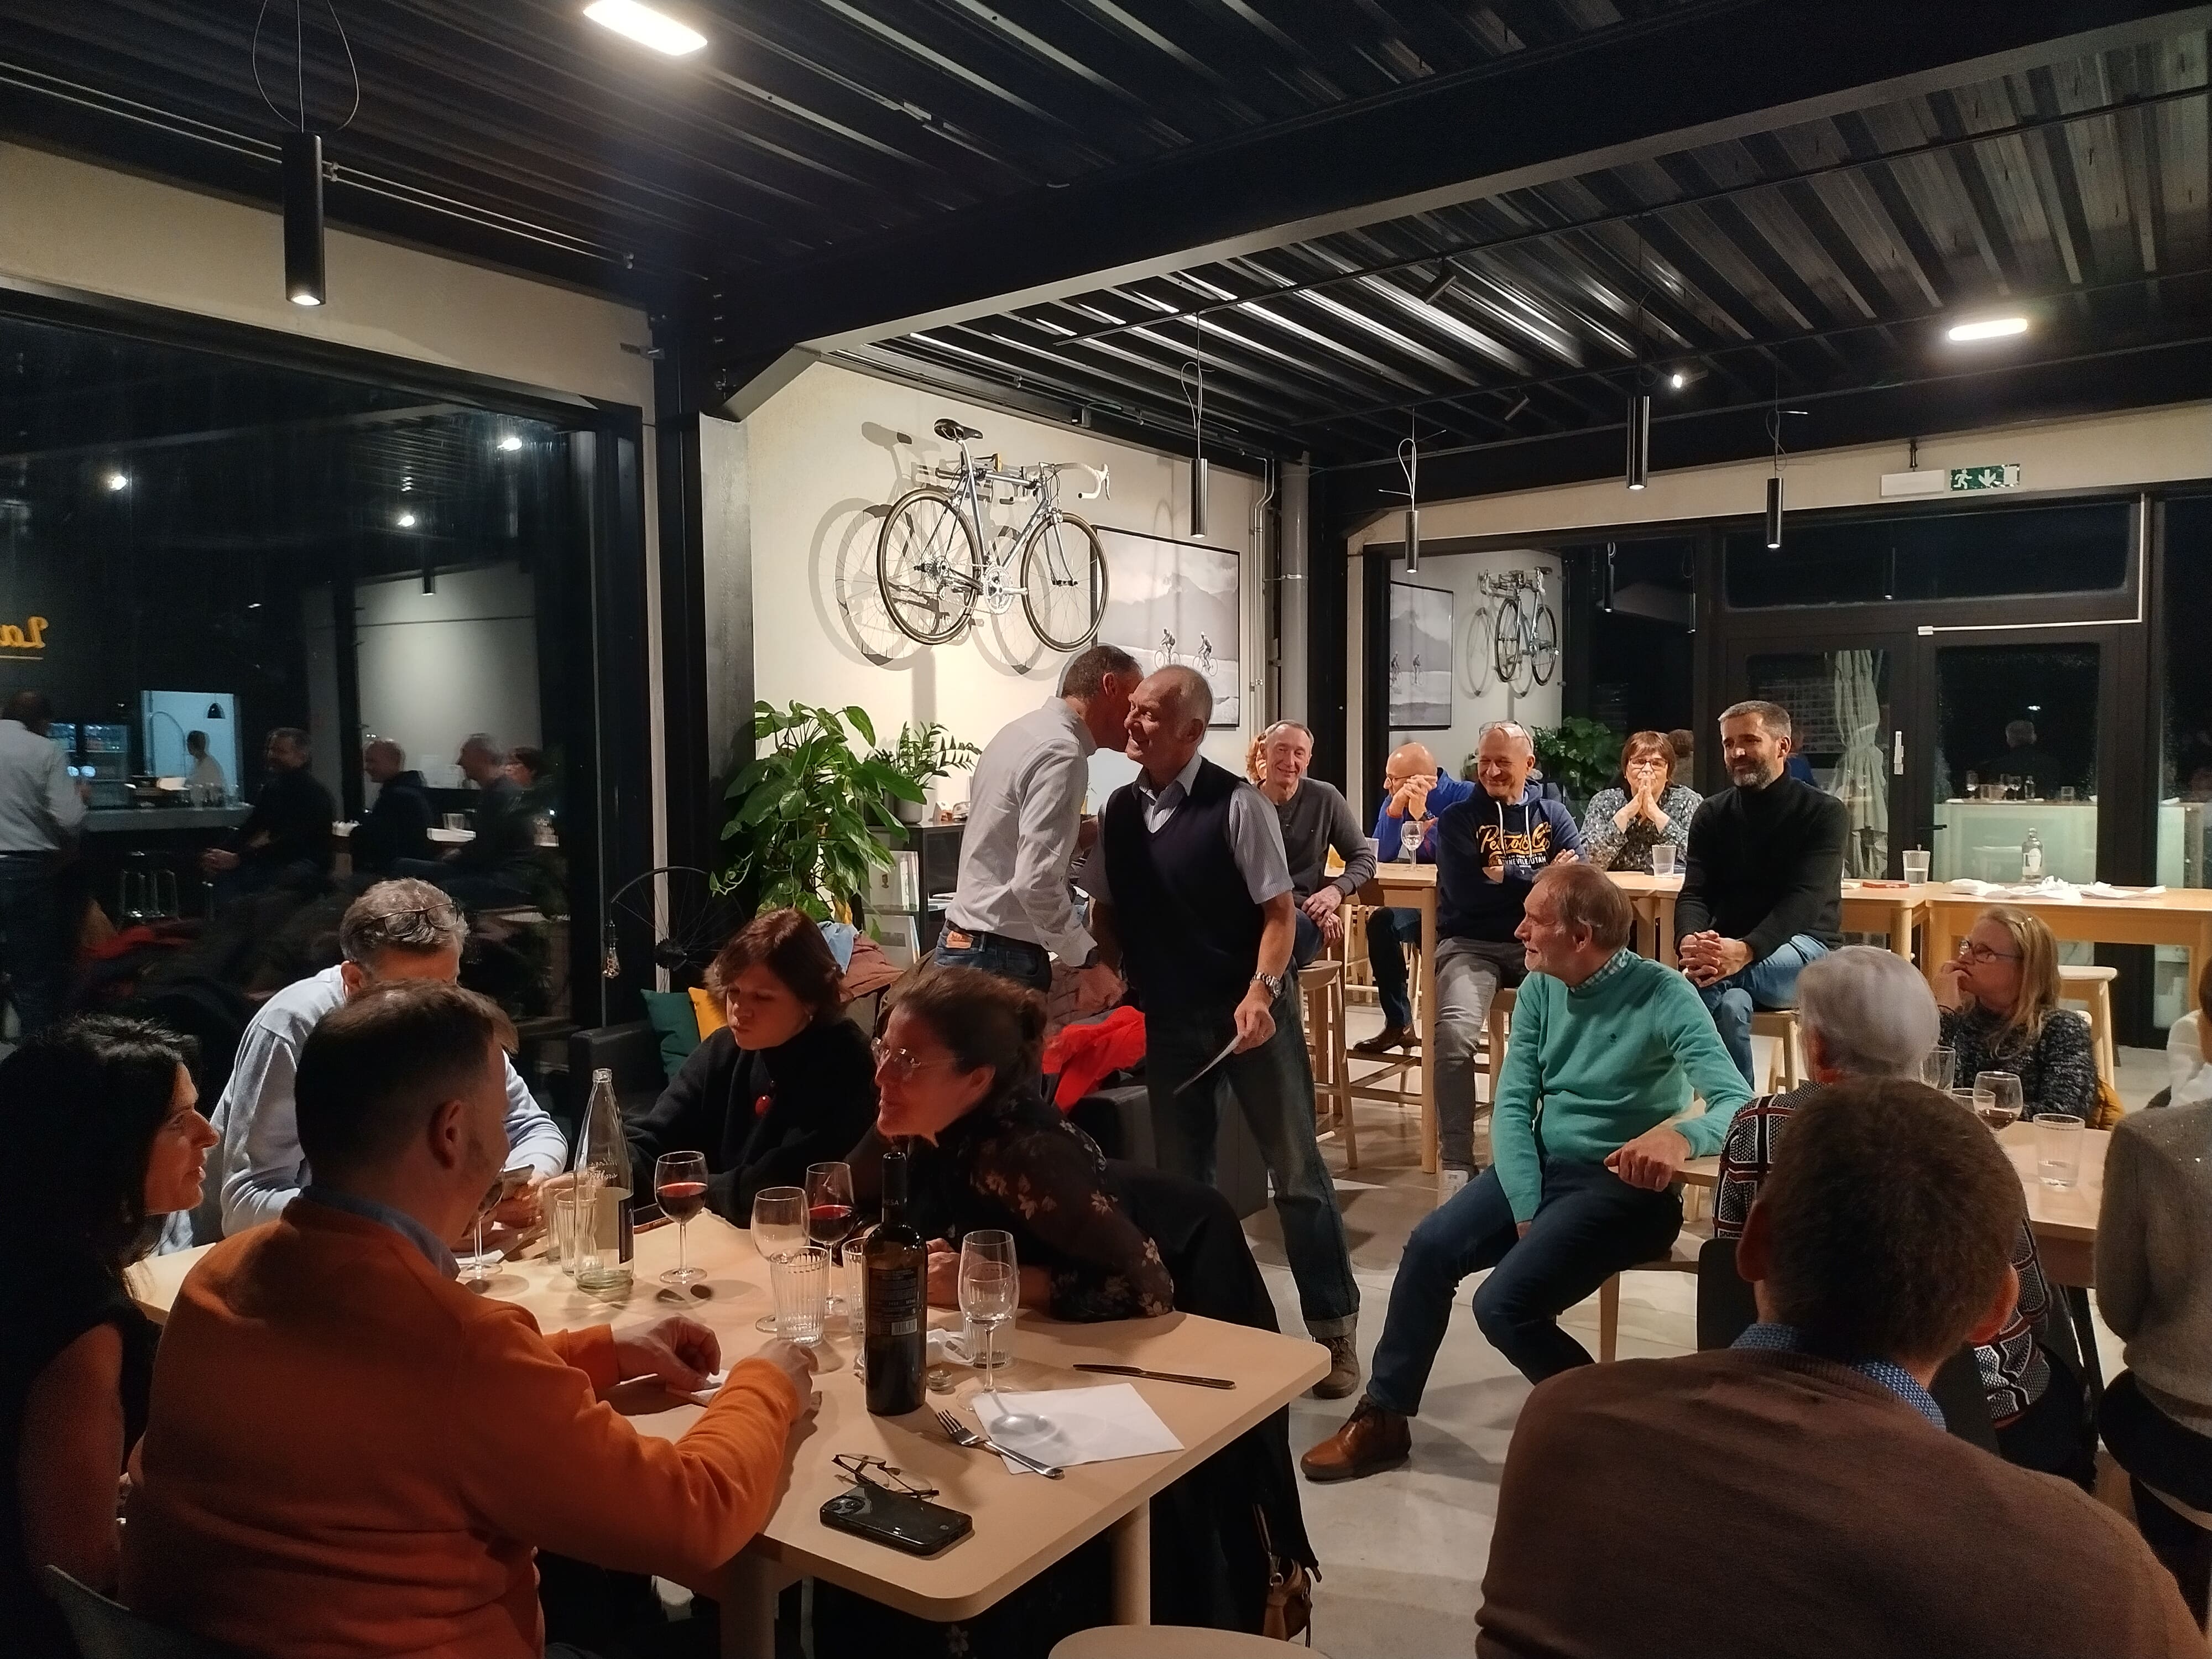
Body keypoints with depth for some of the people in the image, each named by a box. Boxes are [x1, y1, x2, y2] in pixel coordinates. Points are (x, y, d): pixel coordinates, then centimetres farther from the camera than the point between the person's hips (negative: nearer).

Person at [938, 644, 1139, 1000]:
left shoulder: (1022, 729, 12)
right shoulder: (1062, 754, -18)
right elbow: (1037, 882, -25)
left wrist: (1078, 835, 11)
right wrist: (1089, 961, -17)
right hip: (1004, 959, -10)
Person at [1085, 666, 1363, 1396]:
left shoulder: (1235, 804, -14)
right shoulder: (1120, 810, 3)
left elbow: (1279, 910, -14)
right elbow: (1105, 909, 14)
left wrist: (1260, 993, -26)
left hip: (1249, 1011, -5)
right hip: (1168, 1017, 5)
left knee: (1295, 1169, 5)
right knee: (1180, 1176, 14)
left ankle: (1334, 1326, 20)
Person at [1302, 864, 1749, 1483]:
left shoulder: (1662, 996, -17)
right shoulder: (1539, 989, 0)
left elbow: (1737, 1103, -25)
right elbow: (1514, 1102, -1)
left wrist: (1680, 1135, -48)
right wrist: (1526, 1208, -12)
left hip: (1623, 1185, -6)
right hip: (1542, 1165, 6)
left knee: (1504, 1304, -20)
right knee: (1430, 1245, -14)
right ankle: (1383, 1416, 2)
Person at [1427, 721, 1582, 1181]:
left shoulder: (1554, 815, 14)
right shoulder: (1458, 818, 6)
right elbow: (1464, 893, -9)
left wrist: (1503, 877, -6)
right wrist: (1539, 878, -5)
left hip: (1540, 943, 2)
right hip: (1471, 945, -2)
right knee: (1454, 1035, -31)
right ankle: (1457, 1162, -21)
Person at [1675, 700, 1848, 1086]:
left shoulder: (1825, 813, -2)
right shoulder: (1712, 813, 10)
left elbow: (1805, 900, -17)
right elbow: (1694, 894, 0)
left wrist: (1745, 950, -36)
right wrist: (1690, 940, -26)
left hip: (1803, 945, -3)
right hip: (1727, 949, 3)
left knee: (1707, 981, -35)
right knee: (1731, 1004, -35)